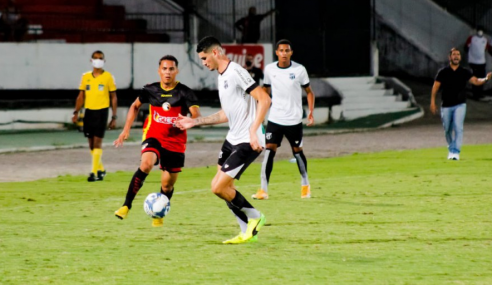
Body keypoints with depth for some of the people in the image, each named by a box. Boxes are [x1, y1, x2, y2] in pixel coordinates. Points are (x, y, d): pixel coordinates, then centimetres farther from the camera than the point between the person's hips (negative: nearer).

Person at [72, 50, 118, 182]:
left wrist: (114, 117, -1)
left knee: (97, 143, -12)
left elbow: (114, 98, 4)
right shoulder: (85, 77, 10)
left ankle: (95, 173, -11)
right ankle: (100, 169, 24)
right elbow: (81, 96, 14)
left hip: (101, 112, -4)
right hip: (89, 111, 4)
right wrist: (76, 112, 3)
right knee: (91, 144, 8)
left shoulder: (108, 77, 1)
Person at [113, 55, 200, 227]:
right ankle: (126, 205, -27)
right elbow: (135, 106, 16)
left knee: (168, 184, 8)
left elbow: (196, 116, -18)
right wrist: (126, 130, 9)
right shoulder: (150, 90, -1)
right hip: (153, 137, 0)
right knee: (146, 163, -30)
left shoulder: (185, 93, -10)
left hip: (175, 142, 0)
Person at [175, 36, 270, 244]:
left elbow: (264, 100, -21)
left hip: (247, 142, -10)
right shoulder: (221, 77, 15)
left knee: (219, 187, -13)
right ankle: (248, 231, 17)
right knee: (220, 186, 8)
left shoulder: (236, 72, -15)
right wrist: (195, 122, 25)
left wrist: (253, 131, -27)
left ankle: (254, 217, 7)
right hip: (232, 139, 10)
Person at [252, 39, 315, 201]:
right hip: (275, 119, 1)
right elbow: (265, 92, 13)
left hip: (294, 120, -1)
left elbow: (309, 92, 4)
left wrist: (311, 112, -6)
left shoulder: (299, 70, -6)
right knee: (269, 150, -12)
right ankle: (263, 190, -12)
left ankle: (305, 184, 31)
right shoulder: (269, 69, 0)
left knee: (297, 151, 8)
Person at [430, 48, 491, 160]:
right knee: (448, 129, 9)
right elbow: (435, 87, 1)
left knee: (458, 127, -15)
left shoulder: (465, 72, 2)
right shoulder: (443, 72, 0)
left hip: (460, 105, -1)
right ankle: (451, 149, 32)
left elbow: (475, 81, -9)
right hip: (446, 106, 1)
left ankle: (456, 152, -14)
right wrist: (432, 102, -7)